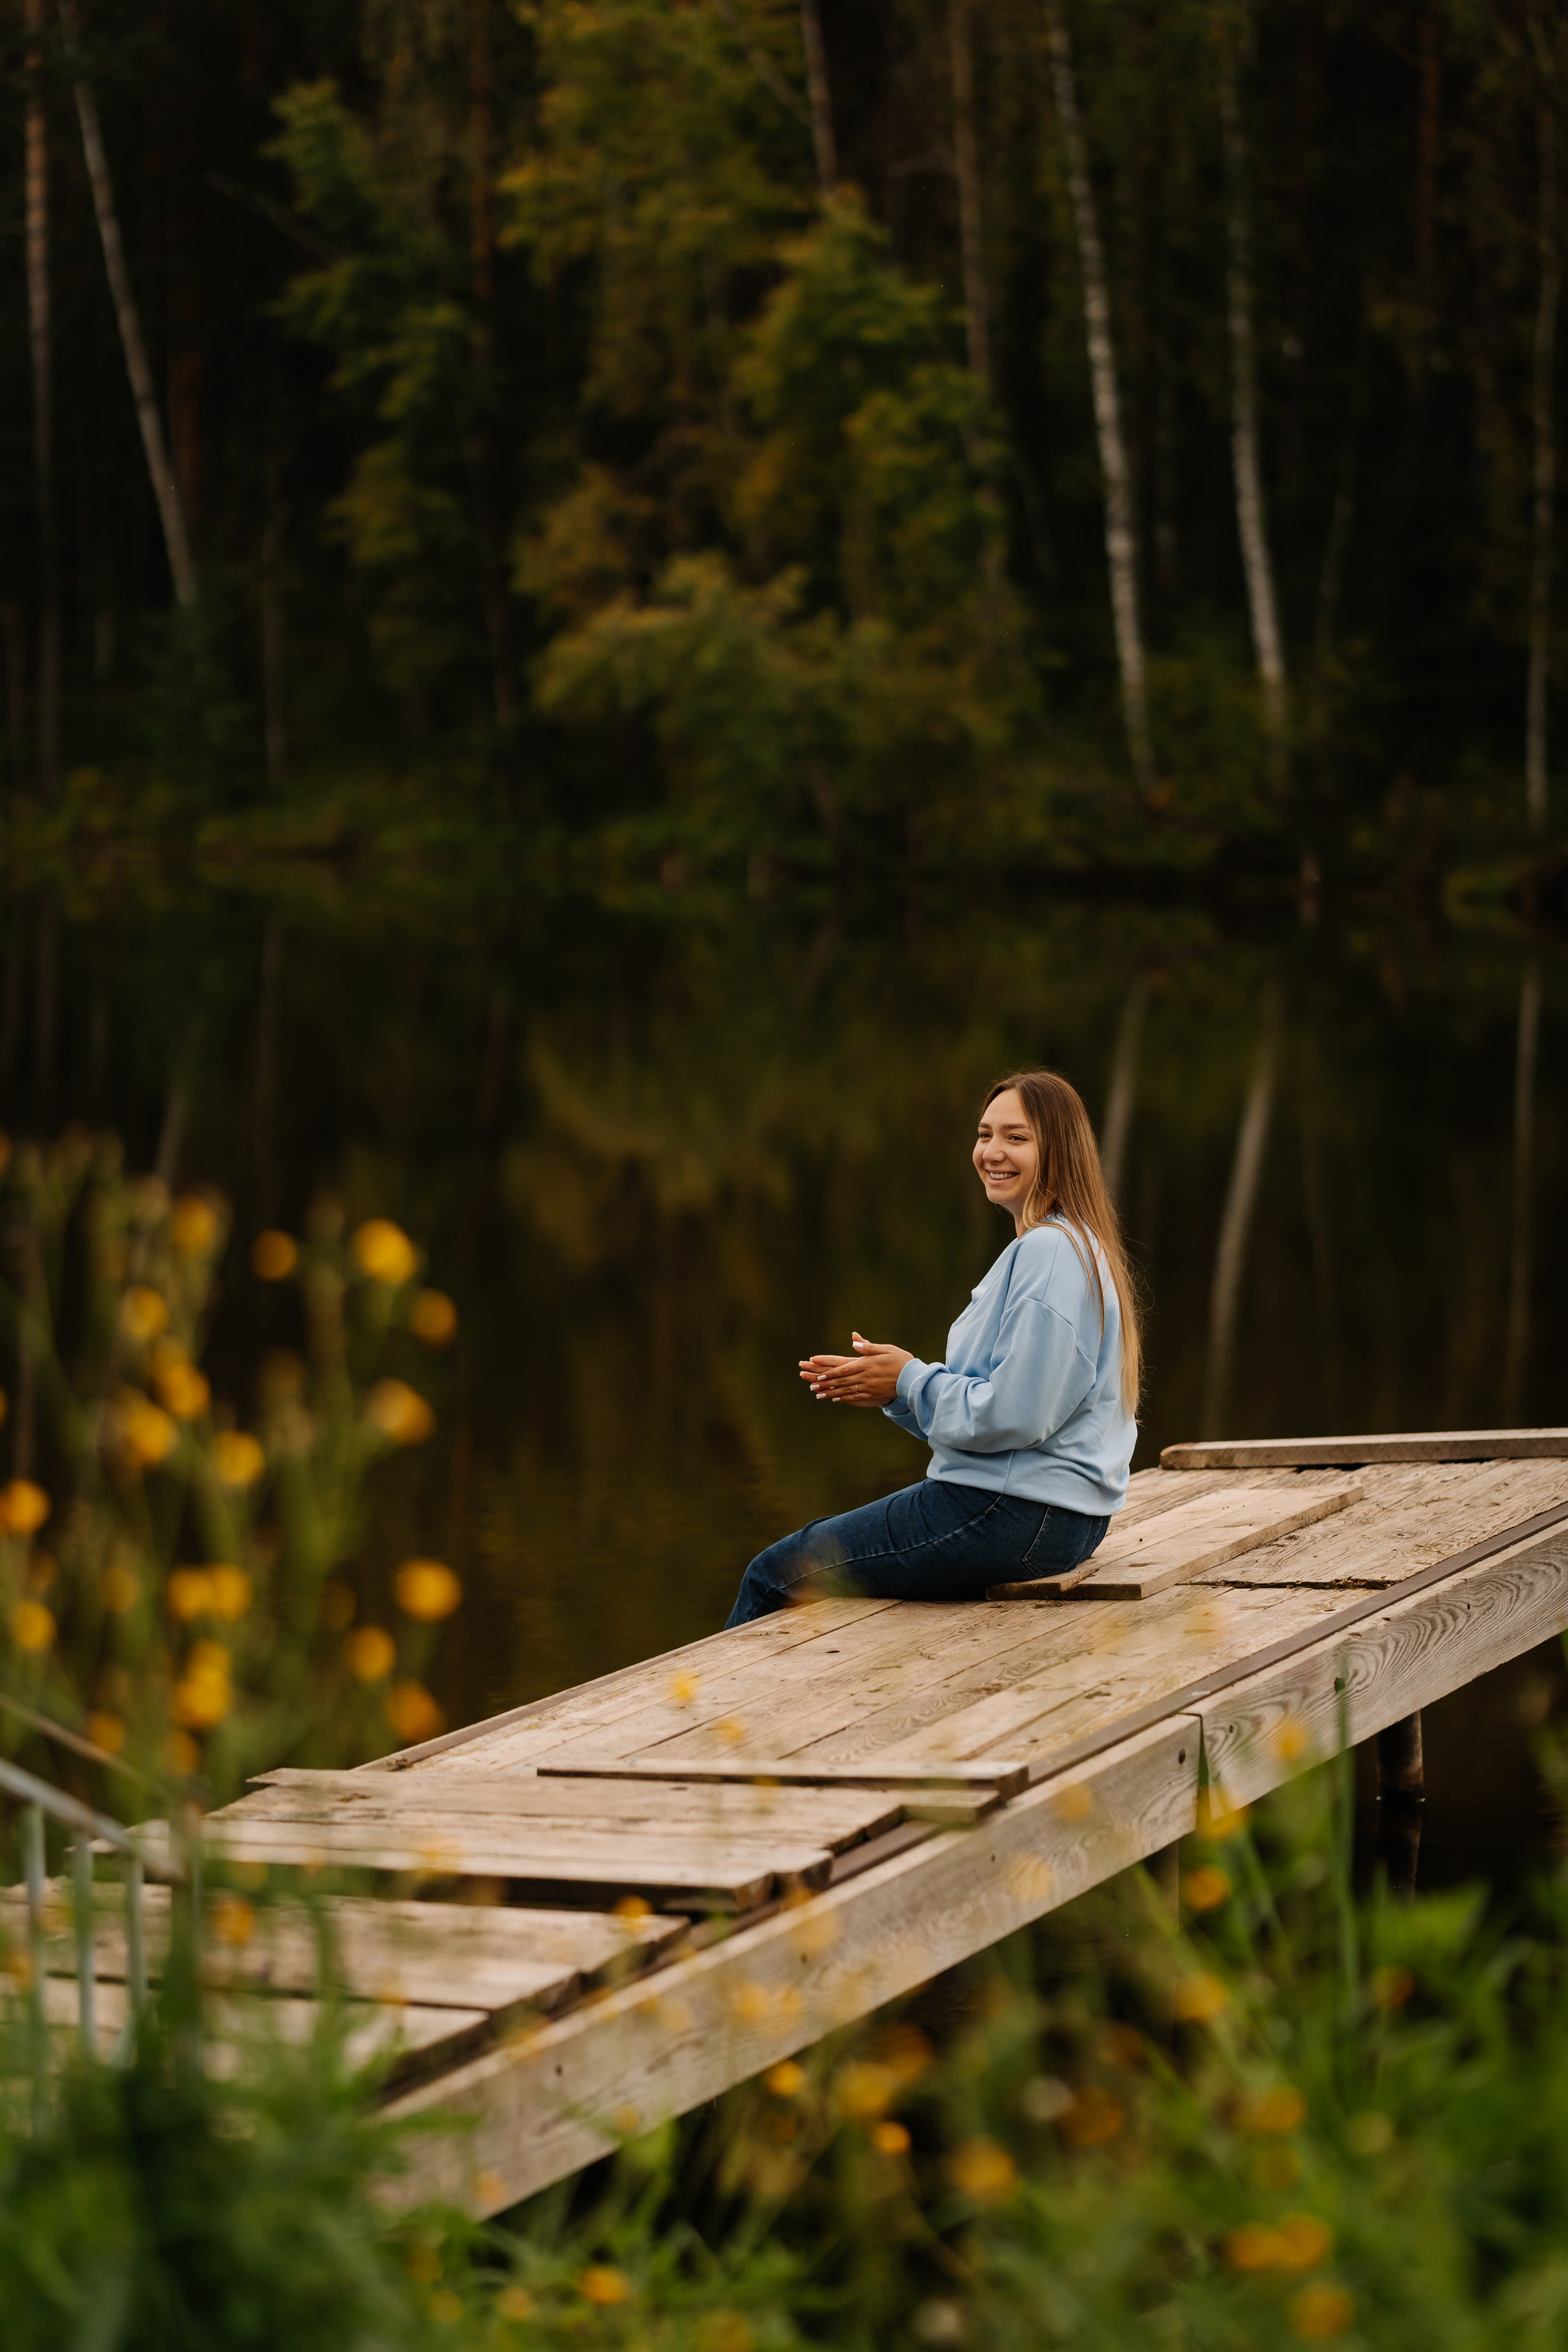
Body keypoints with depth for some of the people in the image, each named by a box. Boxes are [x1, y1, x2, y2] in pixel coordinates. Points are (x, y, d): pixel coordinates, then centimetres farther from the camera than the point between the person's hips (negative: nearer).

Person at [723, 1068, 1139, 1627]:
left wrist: (909, 1382, -9)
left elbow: (1016, 1415, -24)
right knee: (809, 1546, 22)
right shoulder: (1055, 1245, 16)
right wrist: (887, 1387, 5)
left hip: (1017, 1518, -11)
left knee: (772, 1578, -4)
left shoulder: (1050, 1253, -18)